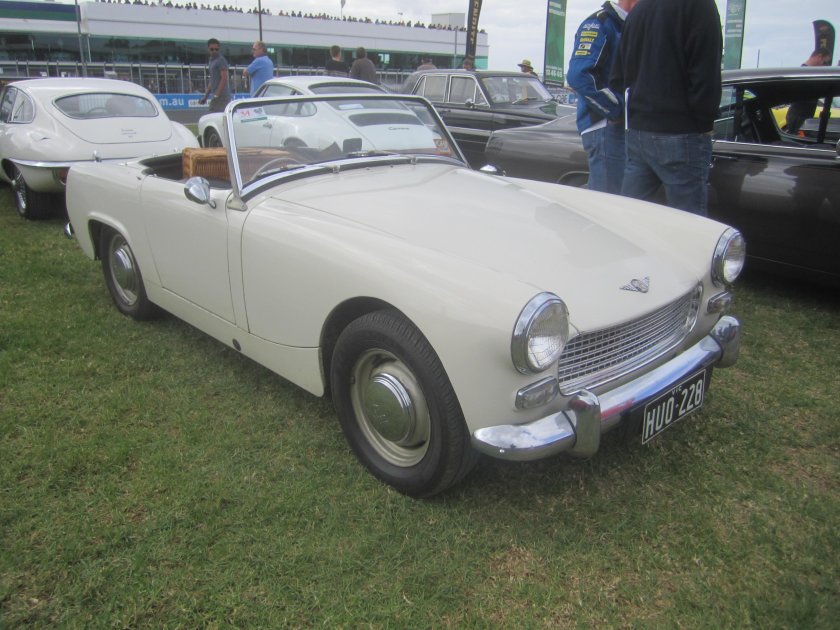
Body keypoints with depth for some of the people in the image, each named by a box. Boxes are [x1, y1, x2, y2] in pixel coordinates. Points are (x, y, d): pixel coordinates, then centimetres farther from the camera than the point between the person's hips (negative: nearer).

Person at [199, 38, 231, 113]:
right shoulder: (212, 60, 20)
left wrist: (216, 95, -21)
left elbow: (224, 79, -16)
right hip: (216, 95, 9)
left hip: (221, 95, -9)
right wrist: (205, 97, 21)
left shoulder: (221, 60, -8)